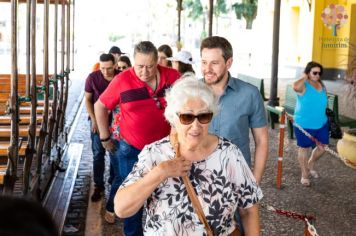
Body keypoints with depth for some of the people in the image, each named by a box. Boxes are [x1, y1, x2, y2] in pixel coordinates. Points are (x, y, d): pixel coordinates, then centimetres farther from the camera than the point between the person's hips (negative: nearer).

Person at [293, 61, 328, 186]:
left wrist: (322, 118, 18)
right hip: (304, 125, -7)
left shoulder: (321, 85, 5)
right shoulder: (303, 86, -16)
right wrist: (304, 77, -24)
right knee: (304, 149, 8)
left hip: (321, 124, 7)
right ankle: (304, 175, 24)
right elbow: (295, 87, -42)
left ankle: (310, 165, 41)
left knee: (321, 148, 15)